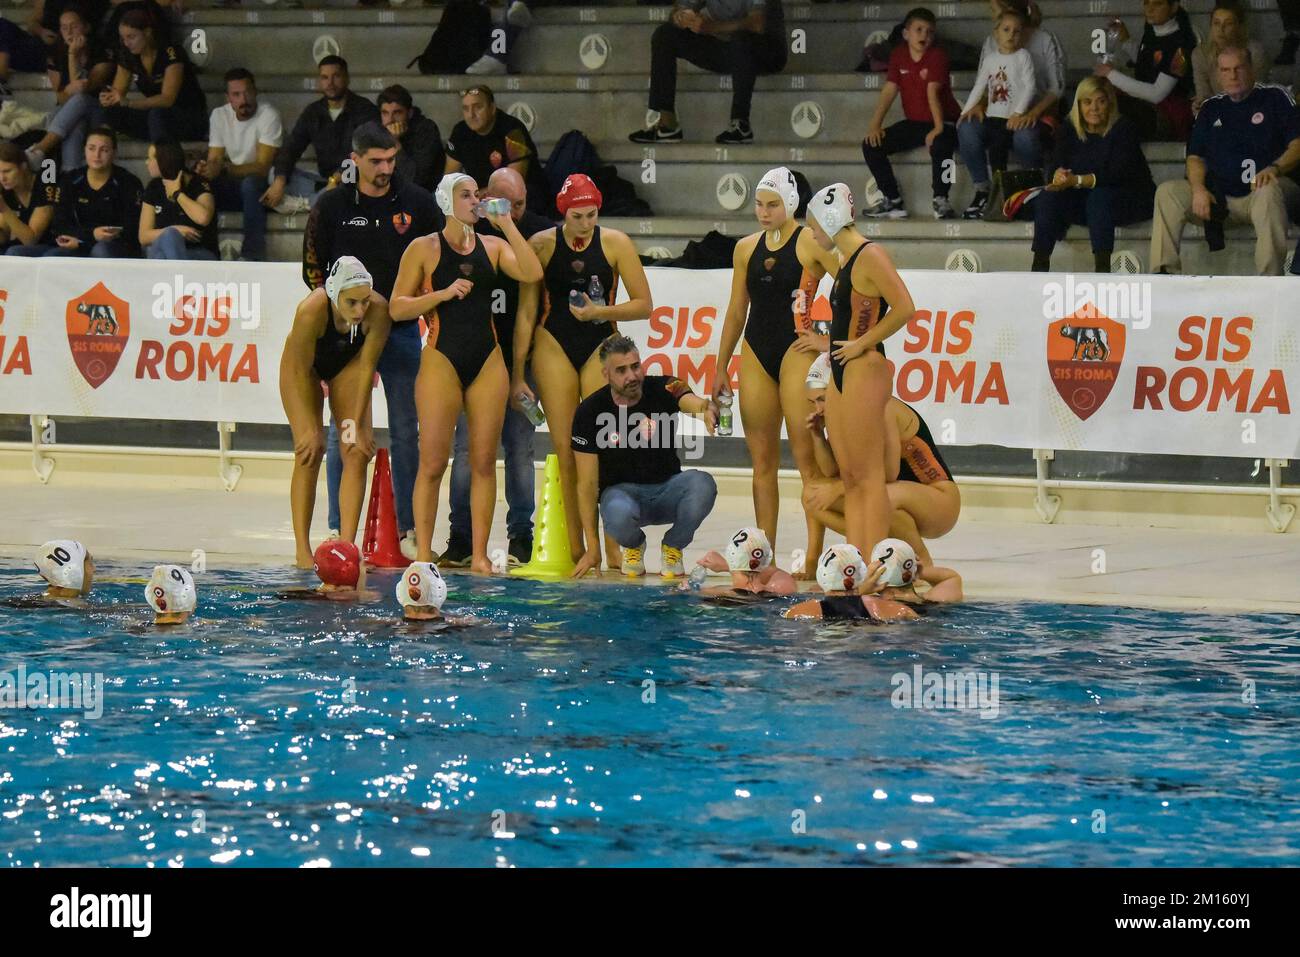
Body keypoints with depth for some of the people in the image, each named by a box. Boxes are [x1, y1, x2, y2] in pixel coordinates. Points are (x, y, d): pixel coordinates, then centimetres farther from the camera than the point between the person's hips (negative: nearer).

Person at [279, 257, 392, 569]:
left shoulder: (378, 311, -33)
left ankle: (346, 545, -10)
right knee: (309, 452, -12)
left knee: (357, 452, -9)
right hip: (304, 365, -3)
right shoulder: (311, 311, -39)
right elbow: (301, 371, -28)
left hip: (348, 364, 3)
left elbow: (367, 366, -21)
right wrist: (312, 429, -23)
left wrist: (357, 424, -19)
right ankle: (302, 551, -10)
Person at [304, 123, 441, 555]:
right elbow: (314, 268, 4)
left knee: (406, 432, 3)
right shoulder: (332, 206, 0)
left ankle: (409, 528, 8)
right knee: (343, 432, 0)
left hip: (402, 329, 1)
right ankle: (338, 530, 5)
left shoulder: (417, 202, 3)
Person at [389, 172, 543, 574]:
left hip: (488, 360, 3)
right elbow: (397, 307, -1)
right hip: (442, 359, -3)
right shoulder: (423, 249, 2)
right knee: (433, 462, -6)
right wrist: (443, 293, -13)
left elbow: (532, 273, -6)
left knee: (484, 461, 1)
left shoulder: (493, 247, 11)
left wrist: (506, 225, -5)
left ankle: (480, 553, 4)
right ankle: (423, 553, -2)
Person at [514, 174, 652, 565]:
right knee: (566, 451, -3)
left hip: (601, 348, 0)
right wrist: (517, 373, 0)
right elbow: (526, 312, 1)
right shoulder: (542, 245, -3)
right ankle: (575, 548, 1)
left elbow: (643, 305, 0)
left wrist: (601, 311, -17)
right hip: (554, 346, 0)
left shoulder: (615, 243, -4)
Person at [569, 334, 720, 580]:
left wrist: (707, 409, -59)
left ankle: (673, 546, -2)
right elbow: (587, 483, -8)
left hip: (667, 489, 1)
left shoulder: (662, 390, -8)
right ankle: (633, 545, 2)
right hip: (622, 491, -1)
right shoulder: (590, 412, -10)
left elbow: (694, 403, -31)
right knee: (619, 513, -39)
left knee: (703, 484, -33)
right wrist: (592, 548, -12)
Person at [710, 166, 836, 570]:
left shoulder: (811, 243, -4)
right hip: (756, 355, 6)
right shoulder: (746, 248, 13)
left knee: (806, 457, -7)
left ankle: (814, 555, -8)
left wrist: (830, 340, -10)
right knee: (762, 460, 6)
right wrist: (721, 368, 15)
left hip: (796, 353, -6)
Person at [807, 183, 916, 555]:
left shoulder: (871, 256, -11)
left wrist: (862, 343, -17)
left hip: (864, 371, -10)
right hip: (841, 376, 10)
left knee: (868, 476, -10)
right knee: (849, 479, 7)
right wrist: (826, 343, 15)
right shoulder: (846, 260, 17)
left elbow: (904, 308, -22)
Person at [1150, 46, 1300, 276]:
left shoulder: (1274, 98, 8)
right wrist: (1198, 189, -7)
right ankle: (1165, 271, -23)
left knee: (1269, 191, -40)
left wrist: (1274, 169, -22)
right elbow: (1195, 156, 15)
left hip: (1259, 190, -5)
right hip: (1220, 195, 5)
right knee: (1167, 192, -14)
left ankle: (1270, 284, -46)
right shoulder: (1211, 108, 20)